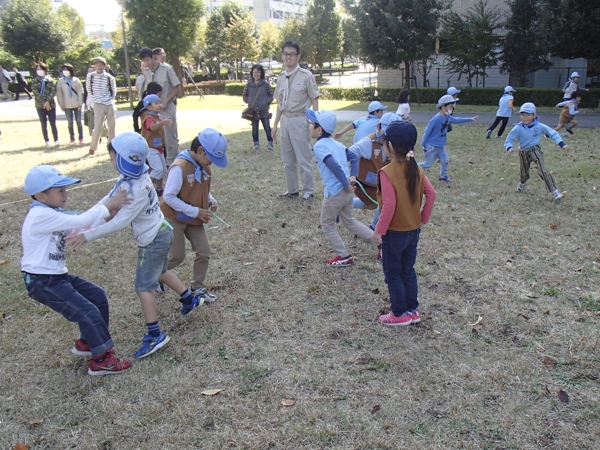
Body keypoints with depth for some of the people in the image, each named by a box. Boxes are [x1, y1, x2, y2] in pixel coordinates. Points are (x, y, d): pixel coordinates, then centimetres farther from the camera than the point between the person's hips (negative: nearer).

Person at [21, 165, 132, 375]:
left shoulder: (52, 213, 9)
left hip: (58, 275, 10)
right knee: (88, 312, -11)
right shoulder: (41, 216, -23)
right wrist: (108, 206, -16)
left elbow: (80, 226, 5)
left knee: (98, 296, 14)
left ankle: (86, 343, 29)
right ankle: (101, 360, 1)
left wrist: (107, 216, -10)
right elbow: (80, 221, -25)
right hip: (42, 282, -10)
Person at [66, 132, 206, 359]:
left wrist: (87, 236, -30)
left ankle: (155, 335, 5)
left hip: (153, 240, -10)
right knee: (160, 272, 29)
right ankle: (190, 299, 45)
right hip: (161, 233, 10)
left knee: (143, 287, -2)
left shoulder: (137, 189, -32)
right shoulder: (129, 179, -3)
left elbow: (120, 222, -33)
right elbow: (107, 202, 0)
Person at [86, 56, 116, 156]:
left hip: (110, 105, 2)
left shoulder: (109, 78, 0)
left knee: (112, 127, 6)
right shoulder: (90, 76, -2)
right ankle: (92, 148, 5)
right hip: (98, 105, -2)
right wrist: (94, 101, 9)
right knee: (97, 127, -9)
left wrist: (110, 100, 12)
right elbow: (89, 90, 9)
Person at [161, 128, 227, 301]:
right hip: (175, 219, -7)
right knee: (177, 256, 2)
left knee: (204, 252, 5)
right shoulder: (179, 167, -28)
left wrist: (211, 200, -8)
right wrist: (194, 211, -25)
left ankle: (198, 287, 23)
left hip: (195, 219, 7)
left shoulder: (204, 166, -3)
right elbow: (169, 197, -27)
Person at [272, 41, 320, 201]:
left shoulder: (306, 76, -8)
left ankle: (308, 191, 10)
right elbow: (280, 103, 15)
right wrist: (275, 124, 14)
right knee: (287, 159, 13)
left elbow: (315, 101, -7)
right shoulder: (281, 77, 10)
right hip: (285, 120, 7)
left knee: (303, 159, -2)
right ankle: (292, 190, 25)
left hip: (299, 120, -6)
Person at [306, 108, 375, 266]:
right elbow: (354, 157, 14)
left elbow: (335, 166, -23)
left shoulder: (319, 146, -13)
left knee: (327, 225, 12)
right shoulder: (336, 143, 13)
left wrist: (346, 185, -17)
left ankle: (344, 257, 16)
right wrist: (353, 176, 5)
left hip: (334, 192, -8)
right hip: (347, 191, 8)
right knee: (350, 222, 24)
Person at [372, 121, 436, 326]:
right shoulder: (416, 169, 0)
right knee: (408, 271, 19)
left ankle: (400, 314, 17)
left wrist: (379, 230, -18)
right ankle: (412, 310, 28)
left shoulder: (386, 172, -21)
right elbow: (431, 194, 0)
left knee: (393, 274, 9)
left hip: (394, 232, -7)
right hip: (413, 230, 7)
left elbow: (389, 205, -26)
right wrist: (424, 218, 10)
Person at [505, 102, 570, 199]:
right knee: (524, 173, 15)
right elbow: (509, 139, -11)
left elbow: (552, 133, -8)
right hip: (523, 152, 1)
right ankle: (521, 184, 52)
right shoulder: (518, 128, -18)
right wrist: (509, 147, -34)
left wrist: (562, 144, -17)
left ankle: (554, 191, -11)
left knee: (542, 170, -17)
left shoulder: (539, 126, -17)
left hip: (535, 150, -1)